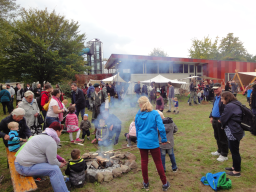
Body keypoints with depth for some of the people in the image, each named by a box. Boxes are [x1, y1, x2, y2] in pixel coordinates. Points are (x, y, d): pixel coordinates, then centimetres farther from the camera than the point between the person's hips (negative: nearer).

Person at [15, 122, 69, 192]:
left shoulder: (43, 136, 12)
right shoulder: (51, 142, -19)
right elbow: (52, 162, -17)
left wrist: (60, 158, 14)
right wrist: (60, 164, 2)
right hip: (25, 168, -10)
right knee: (55, 169, -19)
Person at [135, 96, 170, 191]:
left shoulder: (138, 115, -1)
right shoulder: (155, 114, -11)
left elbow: (137, 130, 9)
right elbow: (161, 128, -17)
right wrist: (164, 139, -4)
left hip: (141, 142, 3)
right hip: (153, 142, -2)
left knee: (144, 162, 15)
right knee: (158, 162, 10)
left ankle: (146, 183, 30)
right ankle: (164, 184, 22)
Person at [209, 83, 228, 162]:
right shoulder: (215, 97, 12)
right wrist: (211, 116, 14)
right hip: (215, 120, 9)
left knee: (223, 138, 3)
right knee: (217, 137, 20)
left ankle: (224, 155, 15)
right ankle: (219, 151, 37)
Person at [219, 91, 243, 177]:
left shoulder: (229, 106, -21)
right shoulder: (236, 104, 10)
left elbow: (223, 119, -16)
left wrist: (220, 121, 6)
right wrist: (222, 121, 6)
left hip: (233, 132, -10)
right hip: (236, 131, 10)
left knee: (234, 151, 2)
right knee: (234, 150, 21)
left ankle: (237, 171, 14)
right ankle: (235, 167, 35)